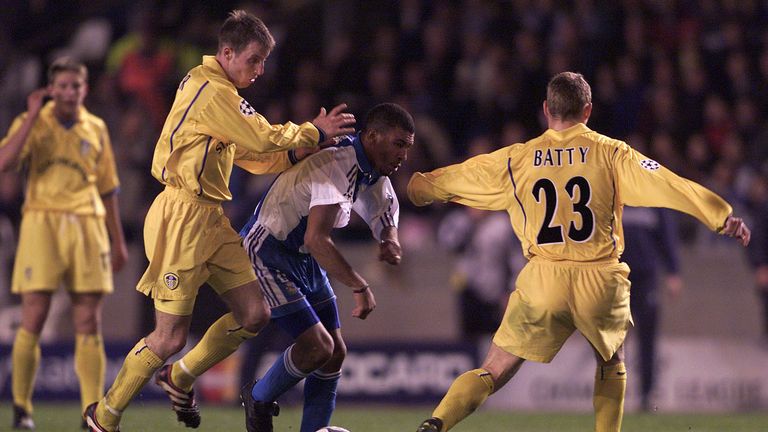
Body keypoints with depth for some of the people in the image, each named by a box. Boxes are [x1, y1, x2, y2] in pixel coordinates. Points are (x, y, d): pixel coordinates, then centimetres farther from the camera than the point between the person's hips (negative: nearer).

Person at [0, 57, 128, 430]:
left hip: (87, 225, 3)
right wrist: (33, 116, -14)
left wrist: (118, 242, 17)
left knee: (89, 325, -1)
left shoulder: (95, 129, 13)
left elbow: (107, 189, 19)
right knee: (33, 320, -8)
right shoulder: (32, 124, 3)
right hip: (42, 223, -3)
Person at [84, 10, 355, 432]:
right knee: (171, 337, -7)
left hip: (211, 221, 10)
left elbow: (253, 156, 19)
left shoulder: (216, 90, 18)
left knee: (253, 314, 4)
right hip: (182, 217, -10)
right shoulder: (211, 91, -15)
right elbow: (264, 140, -16)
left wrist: (303, 148, 4)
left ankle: (179, 380, 23)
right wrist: (313, 132, -3)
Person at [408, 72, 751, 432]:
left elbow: (458, 178, 20)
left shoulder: (516, 159, 8)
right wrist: (723, 218, -7)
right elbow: (665, 185, -7)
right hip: (600, 280, -1)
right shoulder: (611, 154, 2)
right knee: (612, 365, 27)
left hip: (542, 281, 1)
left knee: (491, 374, 3)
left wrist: (418, 188, 39)